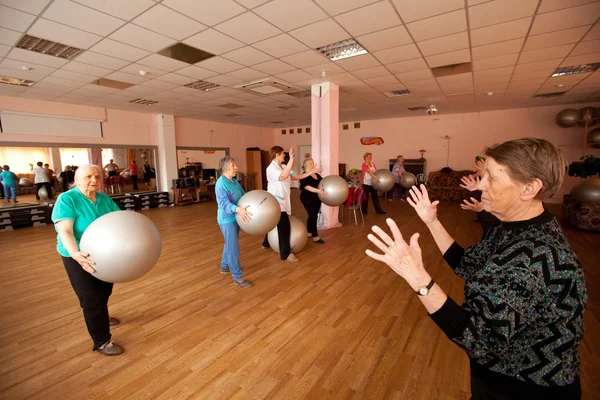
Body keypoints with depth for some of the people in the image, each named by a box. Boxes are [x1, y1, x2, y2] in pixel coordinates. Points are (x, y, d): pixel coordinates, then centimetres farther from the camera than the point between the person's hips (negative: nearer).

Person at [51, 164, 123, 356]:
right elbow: (65, 231, -28)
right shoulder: (67, 199, -18)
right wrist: (75, 254, -45)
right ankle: (101, 341, 14)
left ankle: (100, 317, 52)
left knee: (104, 291, 24)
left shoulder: (105, 199, -1)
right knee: (92, 299, 0)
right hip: (80, 257, -6)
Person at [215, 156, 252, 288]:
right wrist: (237, 209, -49)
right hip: (227, 219, -9)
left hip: (235, 218, 9)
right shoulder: (221, 184, -21)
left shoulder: (234, 182, 8)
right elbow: (224, 203, -32)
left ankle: (225, 266, 40)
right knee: (234, 247, -5)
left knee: (230, 244, 21)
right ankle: (237, 276, 5)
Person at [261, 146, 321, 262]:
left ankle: (266, 243, 44)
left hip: (282, 201, 9)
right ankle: (285, 254, 0)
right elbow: (283, 176, -37)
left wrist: (311, 172, -1)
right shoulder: (271, 168, -19)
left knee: (274, 224, 23)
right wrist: (291, 159, -41)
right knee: (284, 226, -9)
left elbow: (296, 176, 5)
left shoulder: (284, 167, 8)